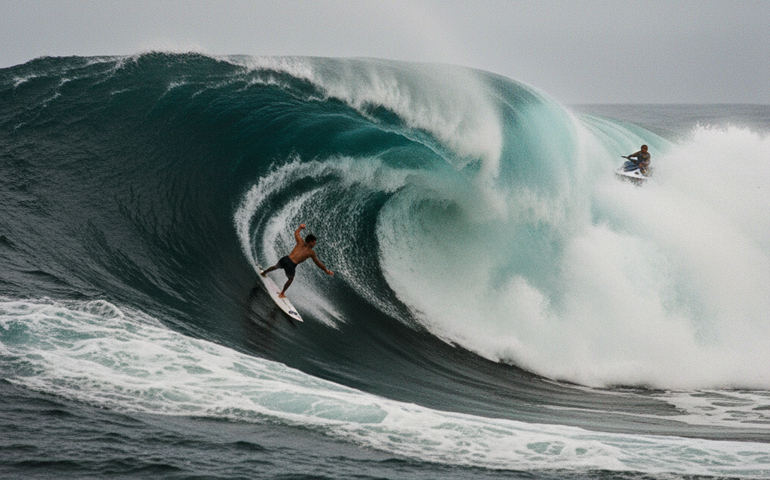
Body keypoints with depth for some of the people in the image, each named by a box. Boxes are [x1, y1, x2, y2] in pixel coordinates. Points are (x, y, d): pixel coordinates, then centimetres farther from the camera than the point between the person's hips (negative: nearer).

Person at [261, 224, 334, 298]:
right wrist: (327, 271, 24)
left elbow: (296, 232, 25)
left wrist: (300, 227, 46)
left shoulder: (300, 242, 8)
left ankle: (264, 272, 62)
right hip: (291, 265, -3)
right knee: (290, 279, 28)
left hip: (285, 259, 3)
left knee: (276, 266, 36)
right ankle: (282, 294, 40)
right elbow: (318, 263, 12)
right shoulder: (311, 253, 3)